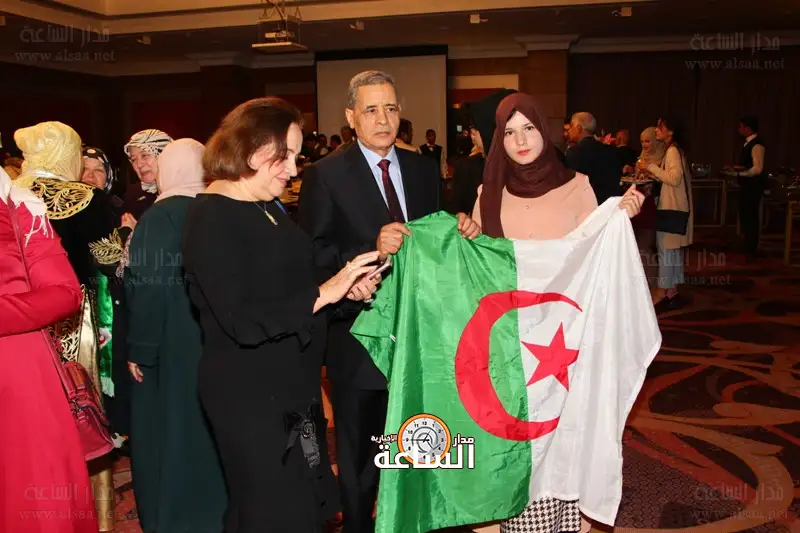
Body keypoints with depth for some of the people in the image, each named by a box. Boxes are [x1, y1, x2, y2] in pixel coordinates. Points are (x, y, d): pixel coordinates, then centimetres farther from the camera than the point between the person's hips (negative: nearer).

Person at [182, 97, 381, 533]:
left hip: (290, 385, 9)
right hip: (250, 395, -9)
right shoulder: (212, 219, -17)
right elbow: (244, 323, -24)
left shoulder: (267, 207, 10)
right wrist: (325, 292, -22)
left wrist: (345, 286, -2)